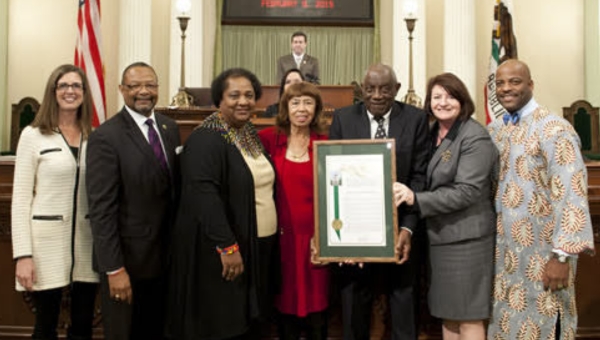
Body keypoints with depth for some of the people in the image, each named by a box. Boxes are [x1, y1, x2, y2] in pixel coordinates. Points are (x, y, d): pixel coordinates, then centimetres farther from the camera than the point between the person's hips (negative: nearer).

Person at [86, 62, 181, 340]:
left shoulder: (169, 127, 6)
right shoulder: (106, 137, -14)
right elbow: (101, 209, -17)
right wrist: (114, 269, -18)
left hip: (165, 256, 6)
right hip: (126, 259, -6)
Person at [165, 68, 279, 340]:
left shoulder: (252, 135, 10)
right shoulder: (204, 139, -16)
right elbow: (204, 196, -24)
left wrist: (274, 230, 11)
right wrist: (227, 246, -27)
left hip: (261, 246, 8)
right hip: (221, 250, -8)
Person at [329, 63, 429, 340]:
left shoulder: (416, 119, -2)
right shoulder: (343, 118, 0)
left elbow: (419, 176, -6)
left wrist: (408, 227, -16)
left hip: (400, 225, 0)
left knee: (403, 301, 13)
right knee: (354, 303, 14)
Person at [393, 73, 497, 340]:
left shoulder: (475, 137, -12)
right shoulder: (434, 133, 10)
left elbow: (467, 192, -19)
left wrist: (416, 200, -23)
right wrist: (407, 193, -2)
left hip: (465, 236, -7)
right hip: (440, 235, 7)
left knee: (468, 318, 1)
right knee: (447, 314, 15)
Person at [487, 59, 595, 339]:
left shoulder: (553, 128, -13)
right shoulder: (493, 131, 7)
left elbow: (570, 193, -19)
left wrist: (562, 255, -23)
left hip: (541, 251, -6)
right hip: (502, 249, 6)